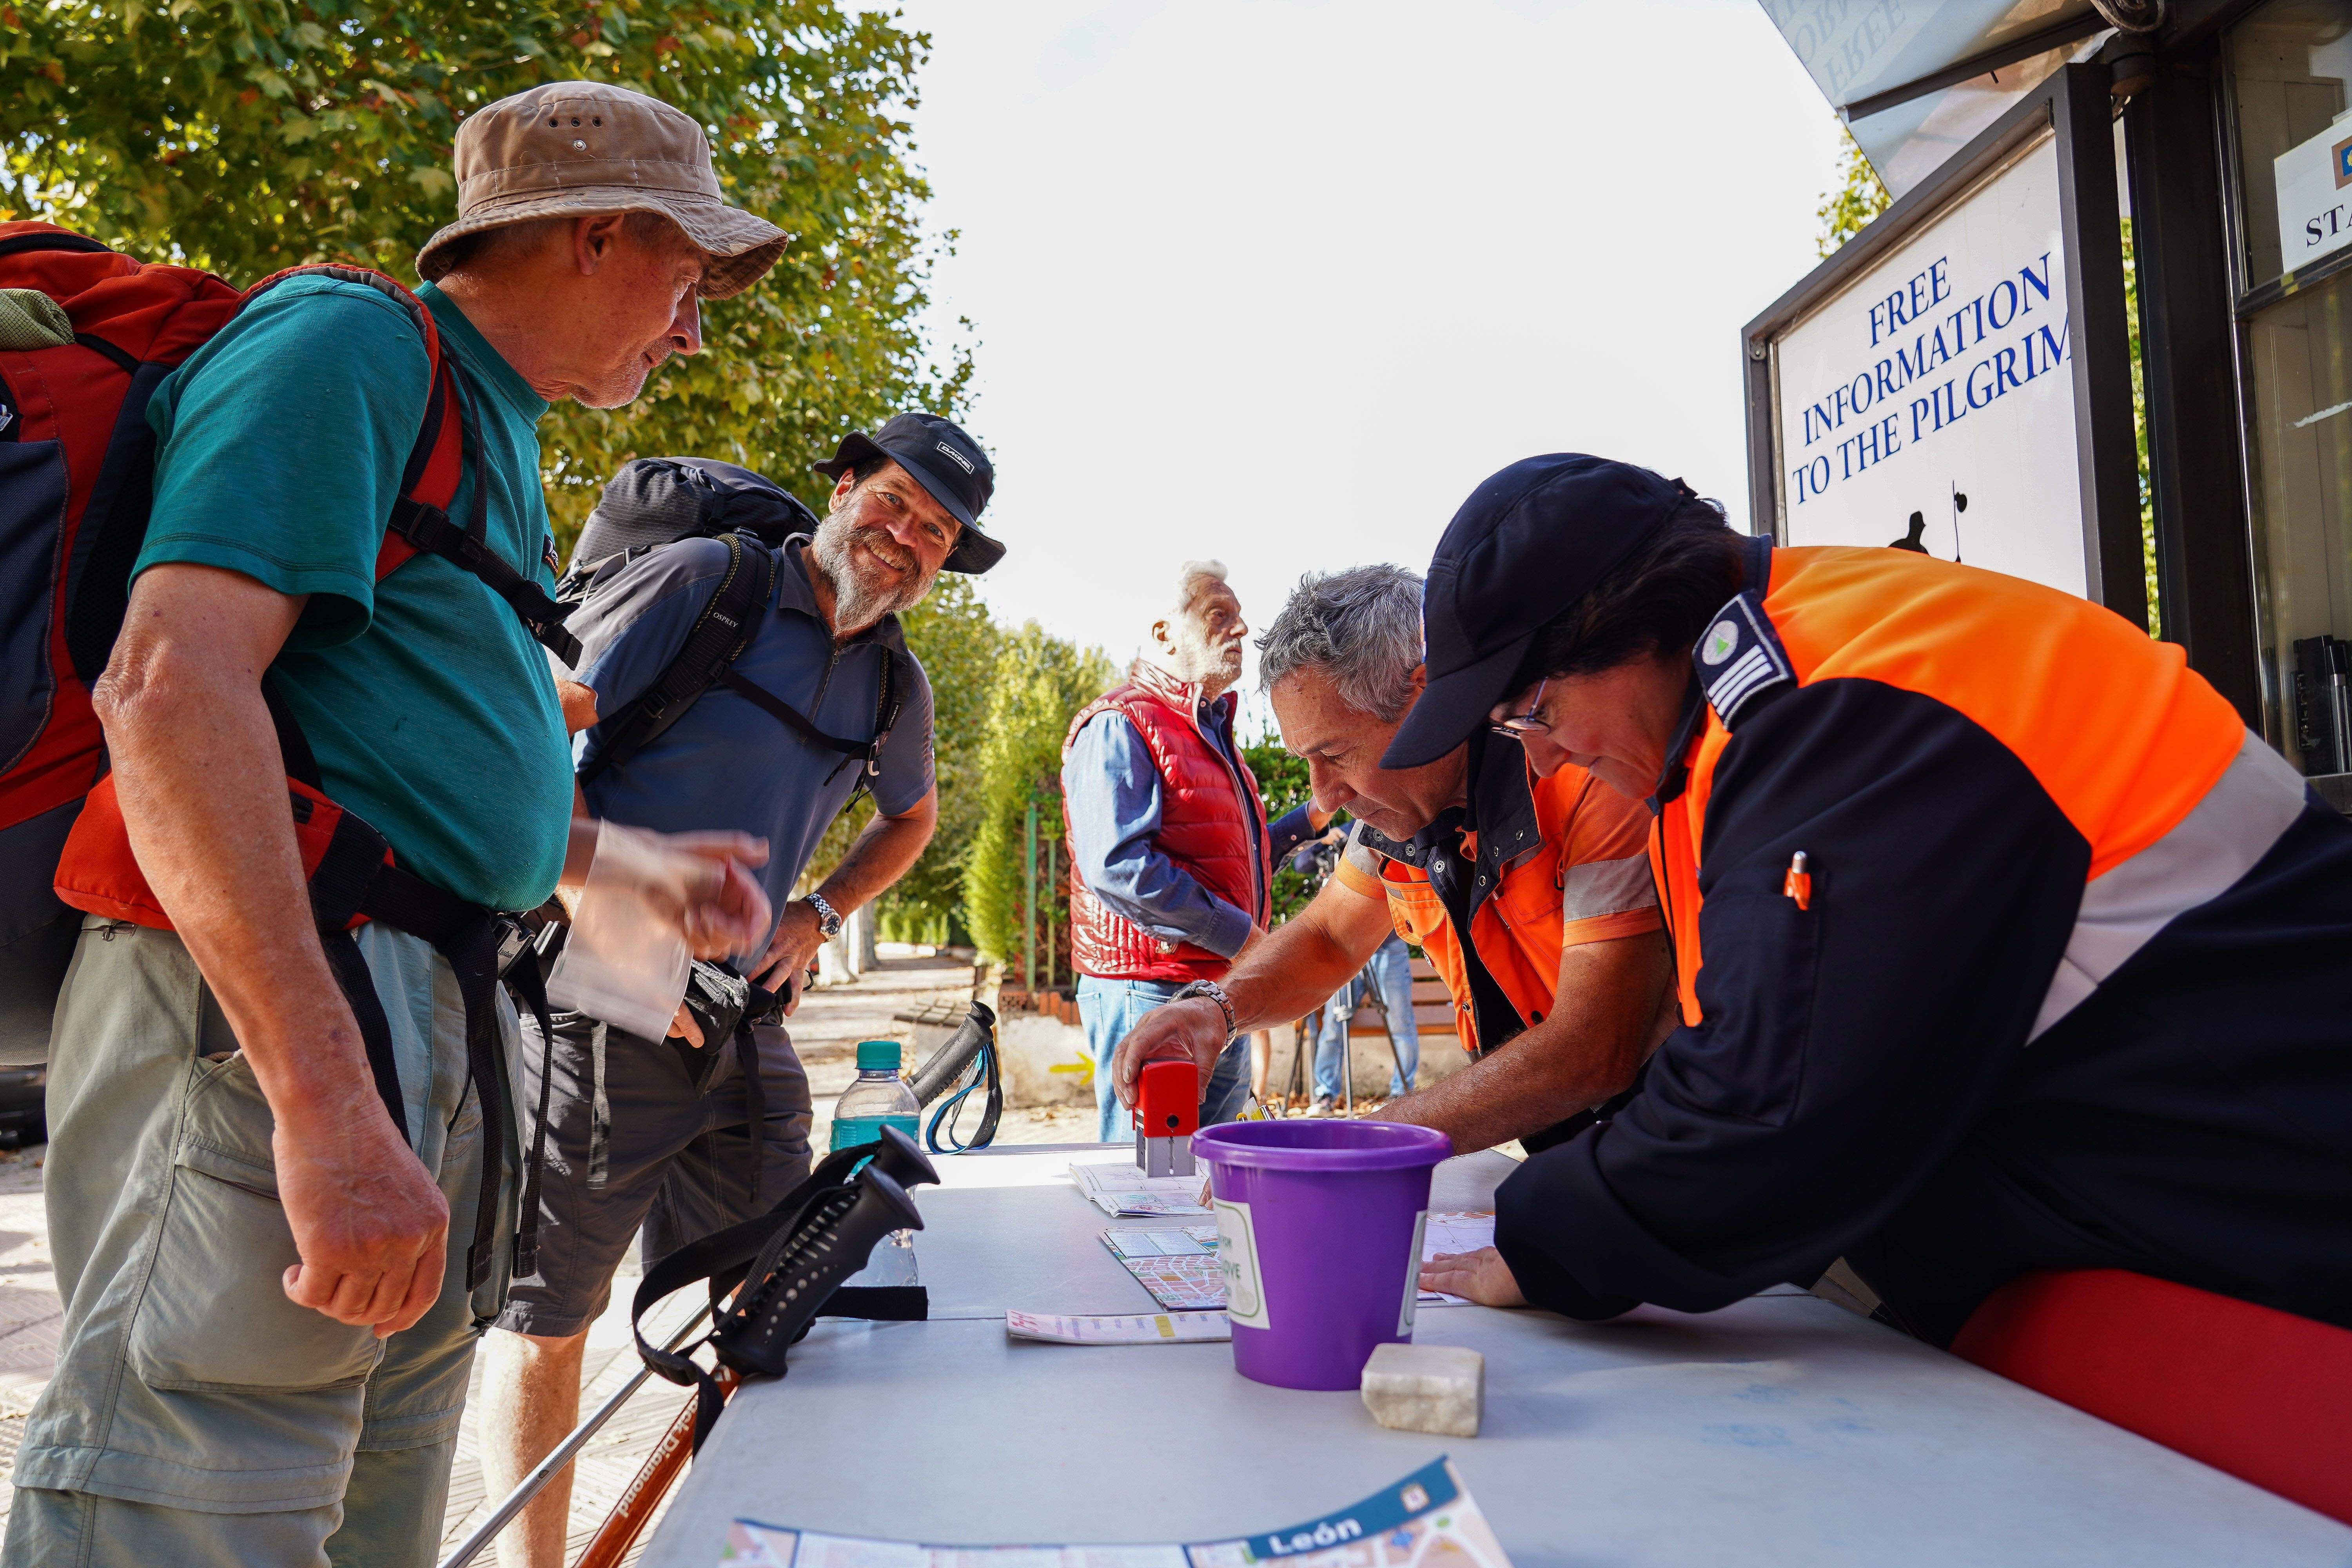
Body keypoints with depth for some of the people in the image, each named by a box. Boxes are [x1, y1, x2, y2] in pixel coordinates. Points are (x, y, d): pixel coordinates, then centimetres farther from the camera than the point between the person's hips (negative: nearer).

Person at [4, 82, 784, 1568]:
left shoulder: (499, 439, 23)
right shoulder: (348, 343, -7)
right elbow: (172, 681, -22)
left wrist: (628, 863, 25)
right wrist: (327, 1100, -28)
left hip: (431, 1020, 10)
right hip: (263, 1013, -10)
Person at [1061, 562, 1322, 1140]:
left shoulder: (1212, 733, 21)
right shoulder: (1119, 726, -10)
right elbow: (1116, 866, -23)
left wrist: (1309, 820, 15)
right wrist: (1242, 937, -19)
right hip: (1150, 992, -9)